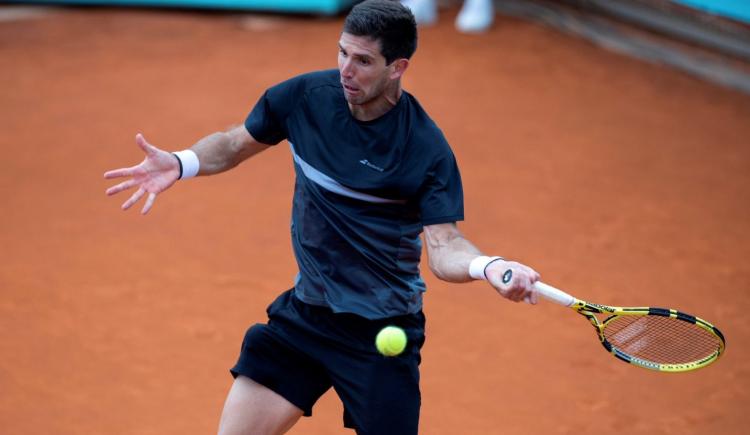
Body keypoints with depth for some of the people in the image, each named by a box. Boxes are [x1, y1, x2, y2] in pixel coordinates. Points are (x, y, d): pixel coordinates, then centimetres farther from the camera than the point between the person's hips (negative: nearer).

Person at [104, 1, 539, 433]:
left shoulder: (426, 147, -17)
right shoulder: (304, 96, -7)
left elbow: (445, 246, -17)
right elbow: (235, 144, 10)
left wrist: (487, 266, -39)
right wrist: (180, 163, -9)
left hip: (382, 333, -4)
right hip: (305, 312, 4)